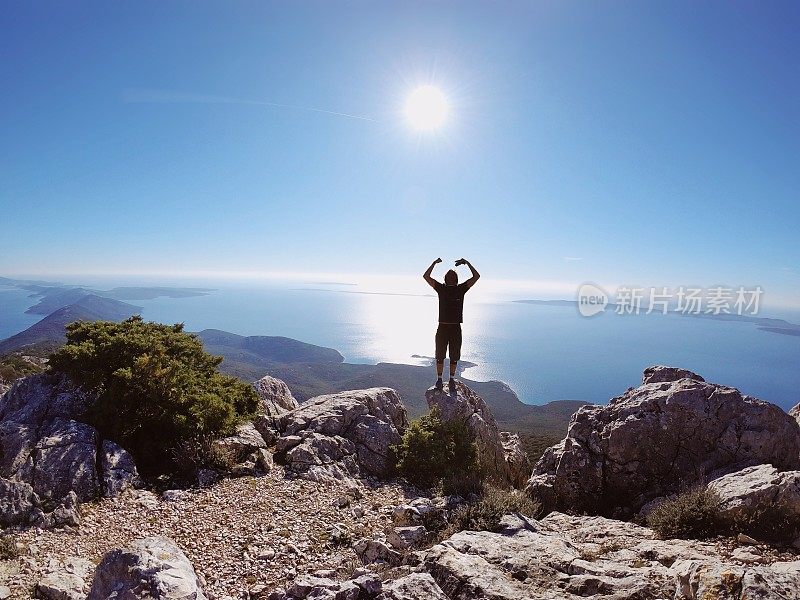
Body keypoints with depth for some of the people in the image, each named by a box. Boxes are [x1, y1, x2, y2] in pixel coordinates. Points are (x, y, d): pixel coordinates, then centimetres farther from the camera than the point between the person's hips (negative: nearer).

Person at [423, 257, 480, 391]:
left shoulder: (461, 289, 5)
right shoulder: (441, 288, 4)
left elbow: (476, 276, 0)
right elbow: (426, 276, -2)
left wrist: (467, 263, -3)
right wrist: (434, 263, -4)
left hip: (456, 328, 1)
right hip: (442, 327, -1)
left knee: (454, 357, 9)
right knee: (440, 356, 6)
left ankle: (452, 380, 21)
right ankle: (439, 380, 17)